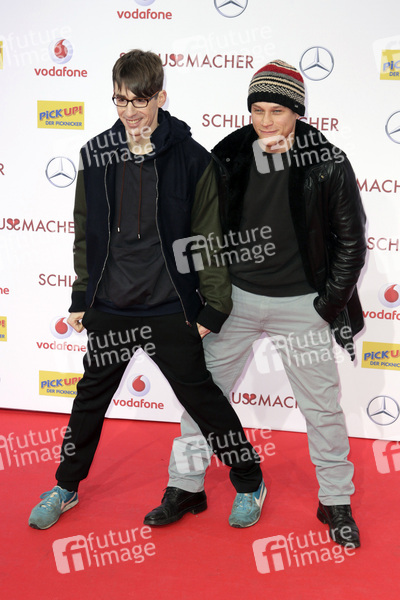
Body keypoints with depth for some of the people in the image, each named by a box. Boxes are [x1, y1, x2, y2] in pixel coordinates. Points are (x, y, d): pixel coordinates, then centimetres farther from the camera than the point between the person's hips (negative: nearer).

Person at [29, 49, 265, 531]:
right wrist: (81, 297, 8)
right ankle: (65, 487, 36)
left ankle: (250, 484, 26)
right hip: (108, 309, 4)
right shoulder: (96, 154, 1)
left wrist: (213, 307, -6)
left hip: (170, 310, -3)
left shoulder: (190, 158, -9)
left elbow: (211, 238, -5)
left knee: (202, 399, 6)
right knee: (91, 397, 16)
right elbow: (85, 232, 9)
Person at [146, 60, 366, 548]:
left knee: (322, 407, 7)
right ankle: (185, 486, 26)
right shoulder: (227, 158, -4)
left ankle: (336, 503, 25)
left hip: (301, 303, -2)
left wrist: (330, 304, -5)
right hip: (236, 298, 2)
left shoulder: (328, 164, -10)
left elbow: (351, 240, -2)